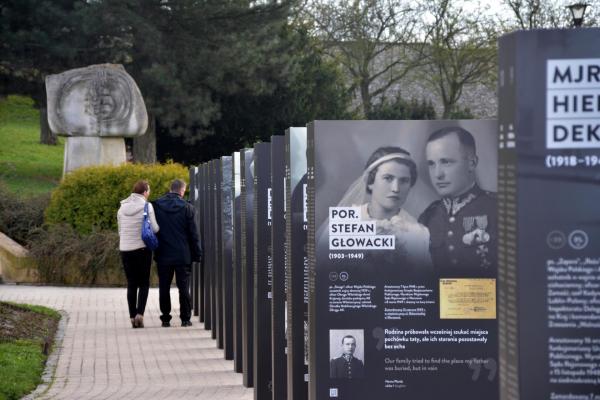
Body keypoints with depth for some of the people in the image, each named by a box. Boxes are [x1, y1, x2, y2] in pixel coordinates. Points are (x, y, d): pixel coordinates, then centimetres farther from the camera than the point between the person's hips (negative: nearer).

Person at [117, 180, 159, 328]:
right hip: (142, 249, -3)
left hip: (125, 249, 4)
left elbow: (120, 231, 11)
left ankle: (133, 317, 6)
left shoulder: (122, 208, 7)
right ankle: (140, 313, -11)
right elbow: (154, 228, -9)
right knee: (144, 283, 6)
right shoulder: (147, 206, -7)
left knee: (131, 284, 9)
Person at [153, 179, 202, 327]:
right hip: (182, 255, -2)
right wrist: (197, 254, 3)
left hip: (163, 254, 2)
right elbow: (193, 233, -3)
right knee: (183, 287, 4)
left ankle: (165, 318, 8)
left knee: (164, 287, 7)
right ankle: (185, 318, 5)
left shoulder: (157, 205, 2)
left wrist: (154, 251, 12)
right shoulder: (186, 207, -5)